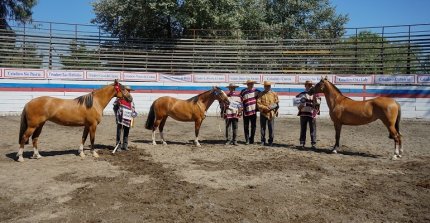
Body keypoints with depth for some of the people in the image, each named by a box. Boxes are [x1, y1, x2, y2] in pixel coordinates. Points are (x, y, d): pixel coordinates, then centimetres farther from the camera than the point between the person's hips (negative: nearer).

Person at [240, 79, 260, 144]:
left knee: (253, 126, 7)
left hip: (254, 111, 2)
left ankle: (251, 139, 20)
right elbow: (240, 101, -5)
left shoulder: (256, 91, 1)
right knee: (246, 126, 4)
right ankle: (247, 140, 14)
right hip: (246, 112, -2)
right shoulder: (243, 92, -5)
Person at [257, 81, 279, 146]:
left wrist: (273, 107, -11)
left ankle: (270, 141, 10)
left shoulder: (274, 94, 7)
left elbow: (277, 103, 8)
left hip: (271, 114, 0)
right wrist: (266, 107, -15)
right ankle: (263, 141, 16)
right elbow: (258, 104, -2)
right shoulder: (261, 94, 6)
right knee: (262, 128, 6)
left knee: (271, 128, -1)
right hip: (263, 113, 1)